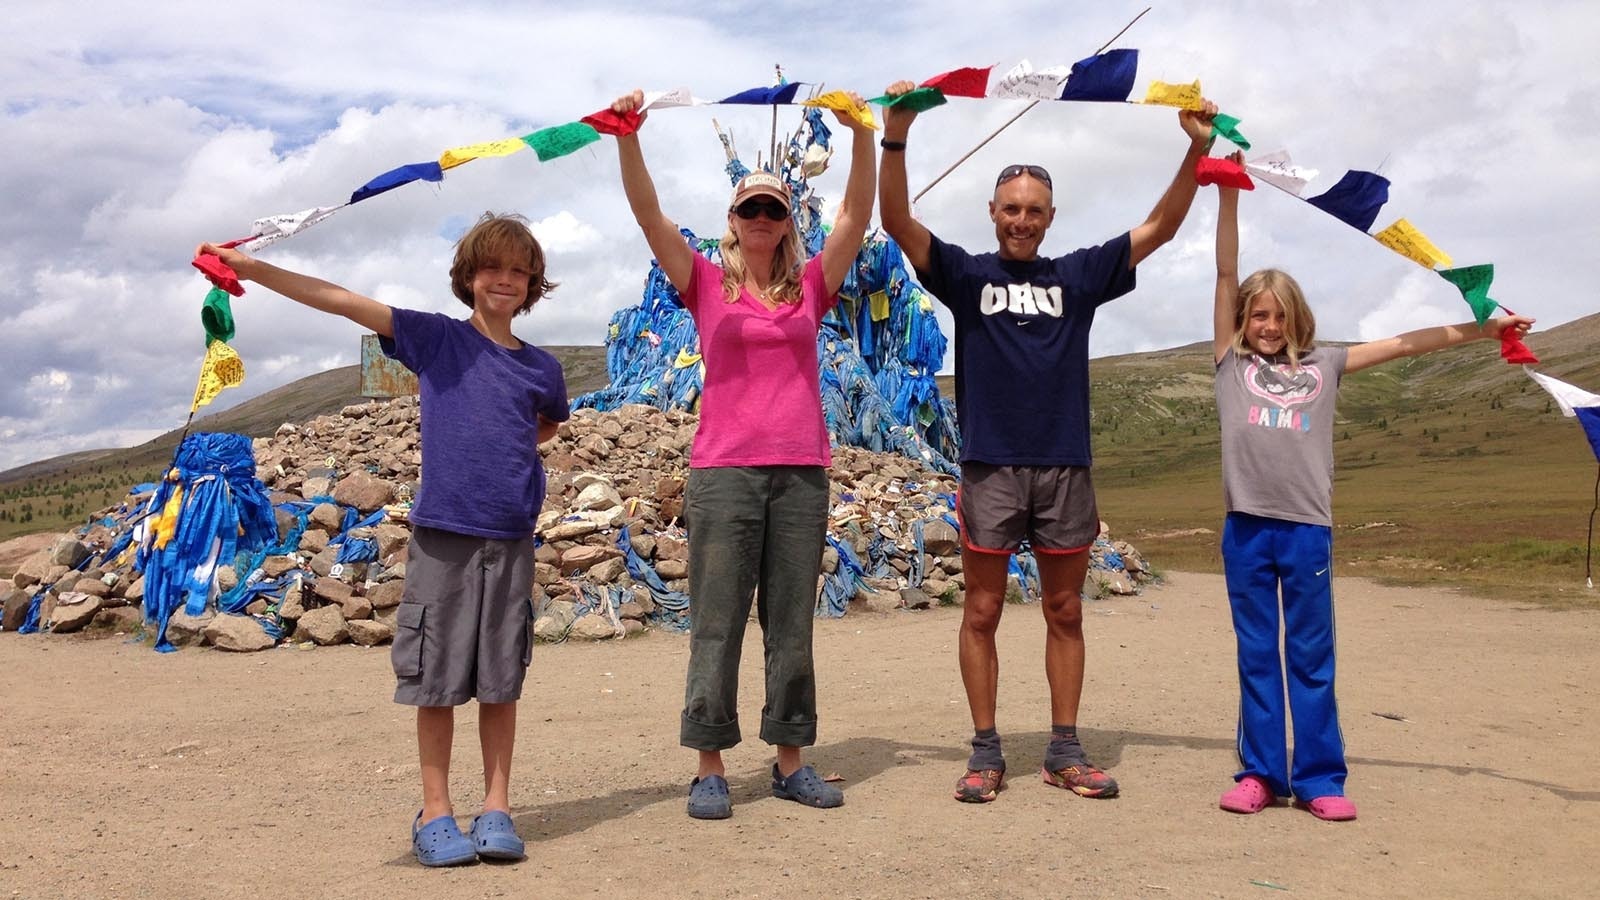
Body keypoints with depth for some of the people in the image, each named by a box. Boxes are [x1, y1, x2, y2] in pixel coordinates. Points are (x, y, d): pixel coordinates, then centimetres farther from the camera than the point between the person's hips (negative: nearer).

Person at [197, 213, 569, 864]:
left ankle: (496, 808, 17)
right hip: (442, 534, -2)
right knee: (438, 681, 2)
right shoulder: (436, 338, 2)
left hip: (510, 541, 2)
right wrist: (251, 268, -12)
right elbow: (342, 301, -5)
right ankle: (435, 812, 14)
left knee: (500, 682, 6)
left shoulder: (541, 368, 9)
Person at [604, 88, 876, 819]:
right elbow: (649, 214, -4)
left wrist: (861, 134, -10)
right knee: (717, 624, 0)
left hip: (802, 471, 2)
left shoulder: (811, 286, 11)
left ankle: (790, 759, 17)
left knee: (792, 624, 8)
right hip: (723, 470, -2)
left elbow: (857, 215, 1)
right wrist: (627, 137, -16)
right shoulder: (706, 284, 7)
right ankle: (709, 766, 8)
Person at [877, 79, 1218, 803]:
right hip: (990, 467, -2)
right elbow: (899, 223, -6)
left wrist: (1196, 150, 1)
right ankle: (985, 753, 12)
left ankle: (1064, 752, 18)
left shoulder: (1078, 275, 12)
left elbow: (1161, 226, 11)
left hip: (1066, 468, 2)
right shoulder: (967, 275, 6)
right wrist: (895, 140, -18)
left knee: (1064, 614, 8)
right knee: (982, 613, 2)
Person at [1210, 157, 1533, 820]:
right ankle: (1259, 773, 13)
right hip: (1246, 526, 0)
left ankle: (1320, 779, 12)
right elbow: (1226, 274, 6)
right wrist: (1228, 195, 3)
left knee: (1312, 658, 5)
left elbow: (1403, 344, 17)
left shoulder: (1323, 364, 14)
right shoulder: (1232, 362, 10)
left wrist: (1480, 330, 14)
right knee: (1256, 655, 6)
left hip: (1308, 527, 1)